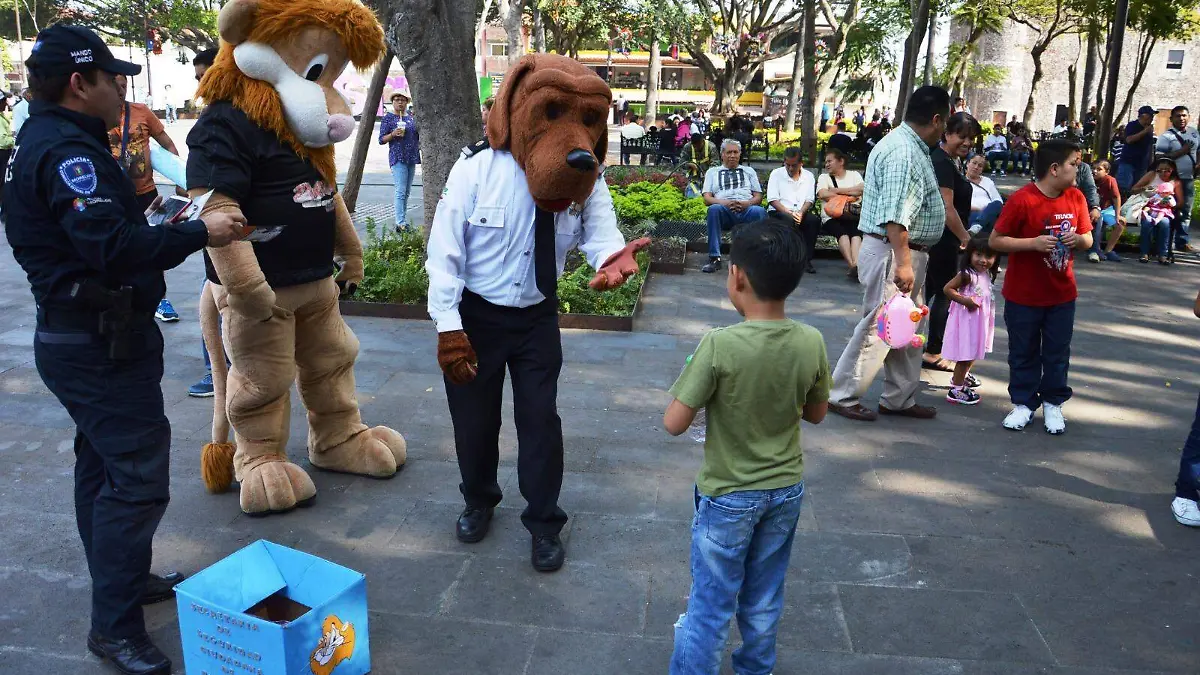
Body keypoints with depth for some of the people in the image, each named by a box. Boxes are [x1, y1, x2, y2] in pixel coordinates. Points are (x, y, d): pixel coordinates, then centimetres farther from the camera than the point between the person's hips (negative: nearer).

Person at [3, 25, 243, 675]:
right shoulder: (66, 152, -20)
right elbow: (112, 247, -32)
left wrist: (161, 229, 7)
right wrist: (197, 233, -27)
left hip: (84, 339, 11)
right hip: (101, 346, -11)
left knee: (103, 463, 20)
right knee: (138, 475, -8)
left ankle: (122, 580, 36)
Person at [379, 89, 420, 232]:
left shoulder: (411, 116, 13)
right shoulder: (388, 118, -3)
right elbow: (381, 140, -5)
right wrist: (393, 134, -19)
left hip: (412, 157, 6)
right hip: (398, 158, -6)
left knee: (407, 192, 9)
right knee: (401, 192, -13)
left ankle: (403, 221, 16)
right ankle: (400, 224, -15)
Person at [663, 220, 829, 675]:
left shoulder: (720, 345, -26)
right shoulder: (812, 343, -12)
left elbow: (674, 423, -20)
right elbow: (816, 414, 3)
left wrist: (708, 388, -4)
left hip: (728, 497, -4)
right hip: (786, 491, 5)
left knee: (710, 607, 11)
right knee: (764, 602, 23)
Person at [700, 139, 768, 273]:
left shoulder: (749, 171, 28)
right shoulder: (712, 172, 25)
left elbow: (758, 197, 18)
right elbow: (707, 198, 12)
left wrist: (747, 203, -7)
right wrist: (724, 203, -10)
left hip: (746, 210, 1)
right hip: (724, 211, 0)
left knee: (759, 211, -35)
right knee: (714, 209, -36)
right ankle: (715, 258, -36)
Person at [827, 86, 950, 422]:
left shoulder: (909, 145, 15)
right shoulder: (903, 153, -19)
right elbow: (894, 216, -28)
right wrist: (903, 263, -29)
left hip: (906, 253, 11)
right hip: (893, 253, -11)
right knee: (878, 328, -4)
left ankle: (899, 398, 26)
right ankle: (842, 395, 6)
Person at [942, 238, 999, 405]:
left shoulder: (988, 274, 7)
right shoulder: (967, 274, -20)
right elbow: (947, 289, -23)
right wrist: (965, 300, -27)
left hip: (979, 320, 9)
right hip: (967, 318, -9)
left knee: (974, 352, 22)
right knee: (966, 354, -5)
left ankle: (961, 377, 43)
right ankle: (956, 390, 2)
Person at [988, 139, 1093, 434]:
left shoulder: (1076, 197, 0)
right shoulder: (1022, 200, -16)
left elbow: (1088, 239, 11)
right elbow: (995, 241, -14)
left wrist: (1078, 239, -13)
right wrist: (1034, 243, -24)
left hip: (1062, 294, 4)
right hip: (1023, 295, -4)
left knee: (1057, 353, 12)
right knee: (1023, 353, 9)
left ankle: (1053, 403, 28)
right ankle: (1023, 403, 24)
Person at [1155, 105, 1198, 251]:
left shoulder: (1193, 132, 9)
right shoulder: (1166, 137, -10)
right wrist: (1181, 152, -21)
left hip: (1189, 179, 6)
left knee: (1186, 212, 10)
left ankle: (1182, 241, 16)